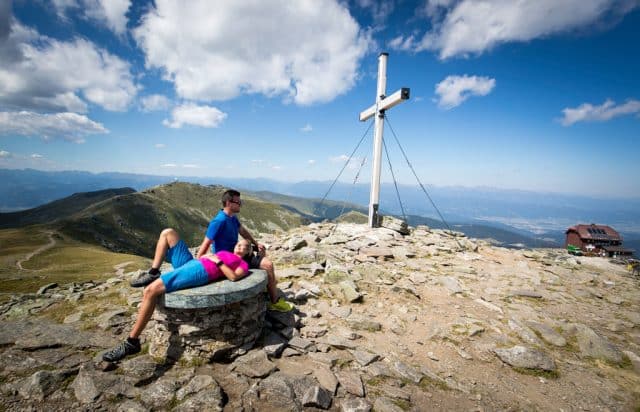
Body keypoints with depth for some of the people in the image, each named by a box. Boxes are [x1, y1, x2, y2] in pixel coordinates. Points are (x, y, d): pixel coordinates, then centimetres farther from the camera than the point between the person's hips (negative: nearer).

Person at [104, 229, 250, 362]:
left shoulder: (243, 264, 13)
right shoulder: (225, 253, 33)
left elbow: (233, 277, -9)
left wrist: (217, 261, -7)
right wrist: (204, 256, 12)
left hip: (200, 271, -9)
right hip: (189, 263, 9)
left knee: (150, 291, -24)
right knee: (168, 233, 10)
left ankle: (132, 342, -15)